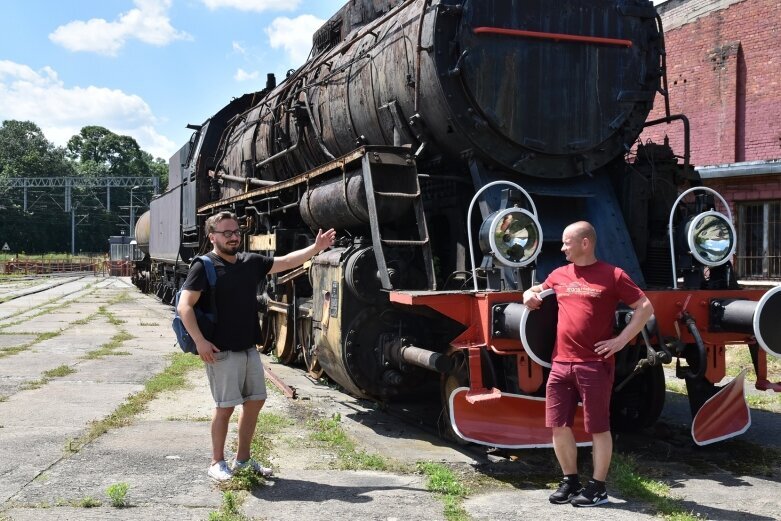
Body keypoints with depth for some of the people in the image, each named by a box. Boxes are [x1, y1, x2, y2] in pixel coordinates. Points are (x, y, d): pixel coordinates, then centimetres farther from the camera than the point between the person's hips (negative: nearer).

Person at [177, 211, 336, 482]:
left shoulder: (251, 263, 9)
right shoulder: (204, 267, -10)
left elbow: (286, 261, 13)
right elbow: (185, 306, -15)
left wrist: (316, 248, 3)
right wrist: (200, 342, -22)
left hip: (249, 349, 7)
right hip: (222, 352, -7)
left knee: (255, 401, 12)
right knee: (225, 406, -2)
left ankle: (242, 459, 26)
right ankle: (217, 463, 14)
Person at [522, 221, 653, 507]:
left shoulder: (612, 275, -3)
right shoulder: (559, 275, 13)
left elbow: (645, 307, -3)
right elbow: (538, 290, 32)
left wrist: (621, 340, -10)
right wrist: (530, 295, 7)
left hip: (595, 364, -6)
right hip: (561, 363, 6)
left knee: (598, 427, 3)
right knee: (558, 425, 8)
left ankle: (598, 487, 15)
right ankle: (570, 480, 24)